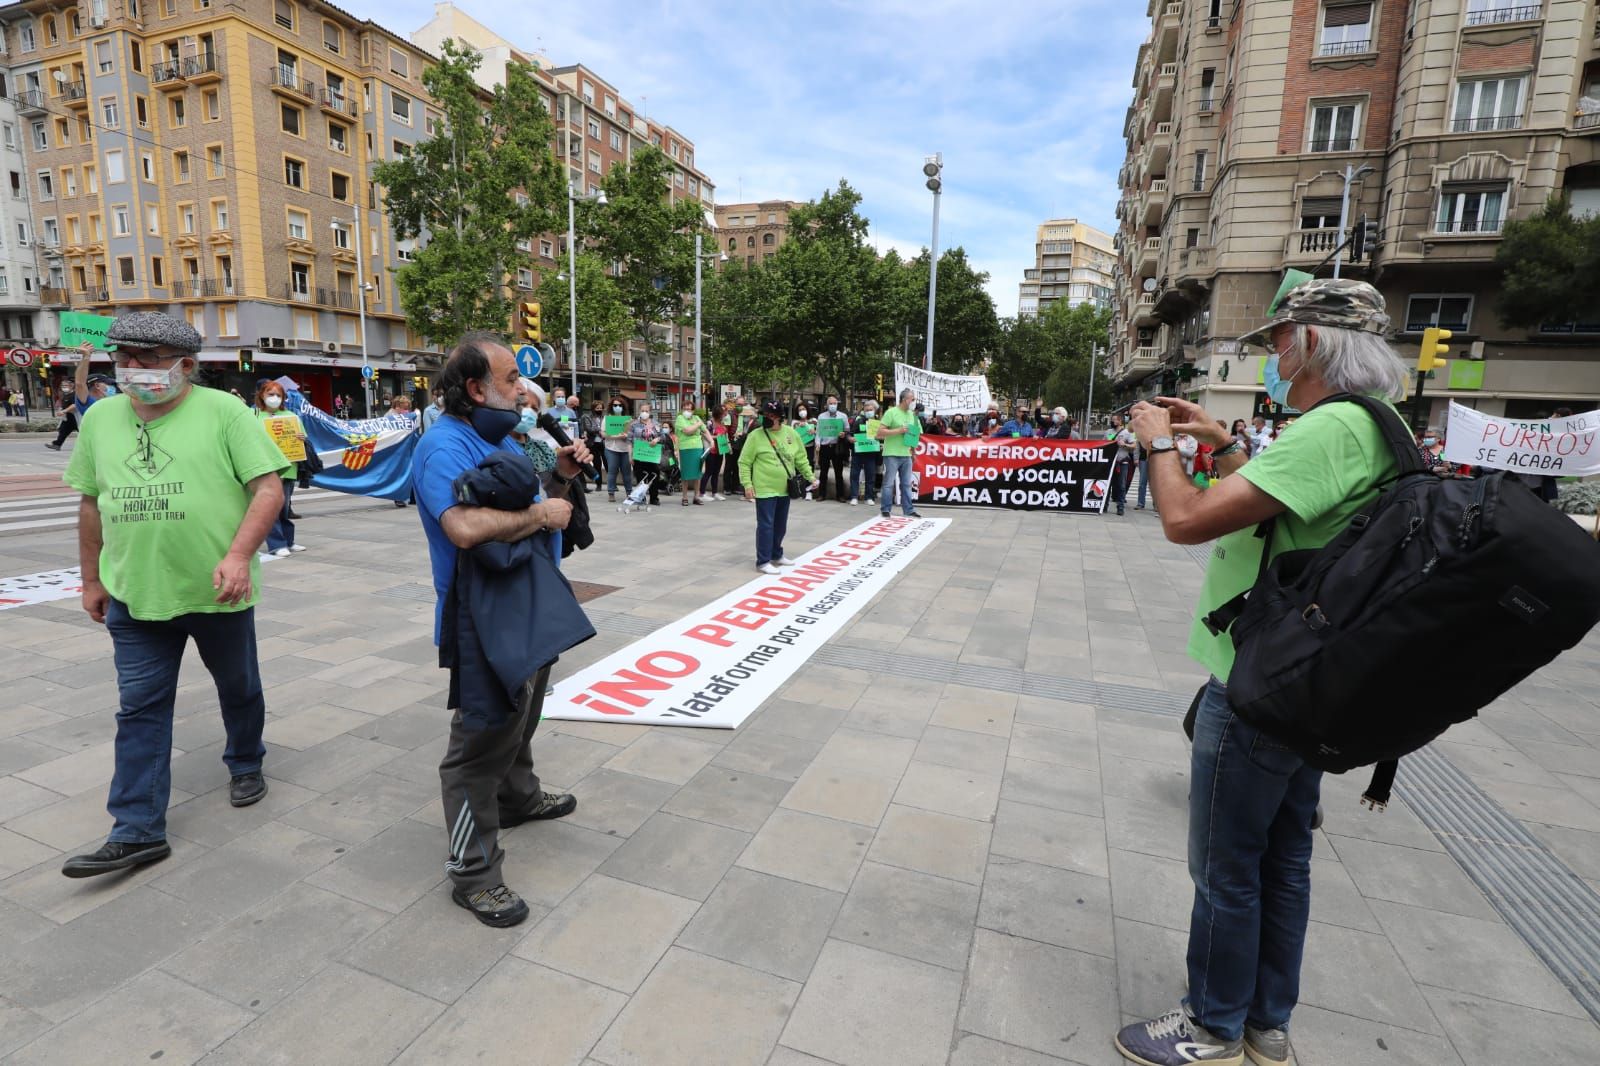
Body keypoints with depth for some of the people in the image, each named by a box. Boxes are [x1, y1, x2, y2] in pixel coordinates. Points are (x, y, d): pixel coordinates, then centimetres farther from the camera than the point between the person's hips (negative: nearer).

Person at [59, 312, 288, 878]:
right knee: (139, 709, 6)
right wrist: (91, 578, 16)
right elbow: (91, 503, 15)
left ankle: (246, 765, 40)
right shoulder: (100, 418, 7)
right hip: (134, 595, 4)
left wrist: (239, 554, -25)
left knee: (238, 687, 15)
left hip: (218, 591, -4)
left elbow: (269, 487, -14)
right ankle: (137, 832, 13)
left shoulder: (223, 412, -9)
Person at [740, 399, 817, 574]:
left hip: (784, 489, 5)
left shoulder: (791, 433, 4)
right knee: (766, 525, -4)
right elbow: (744, 462, -7)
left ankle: (776, 555, 33)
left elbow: (801, 459, 12)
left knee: (780, 526, 16)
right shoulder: (756, 435, -9)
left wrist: (810, 477, 6)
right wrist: (747, 484, -14)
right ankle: (763, 561, 5)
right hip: (765, 489, -5)